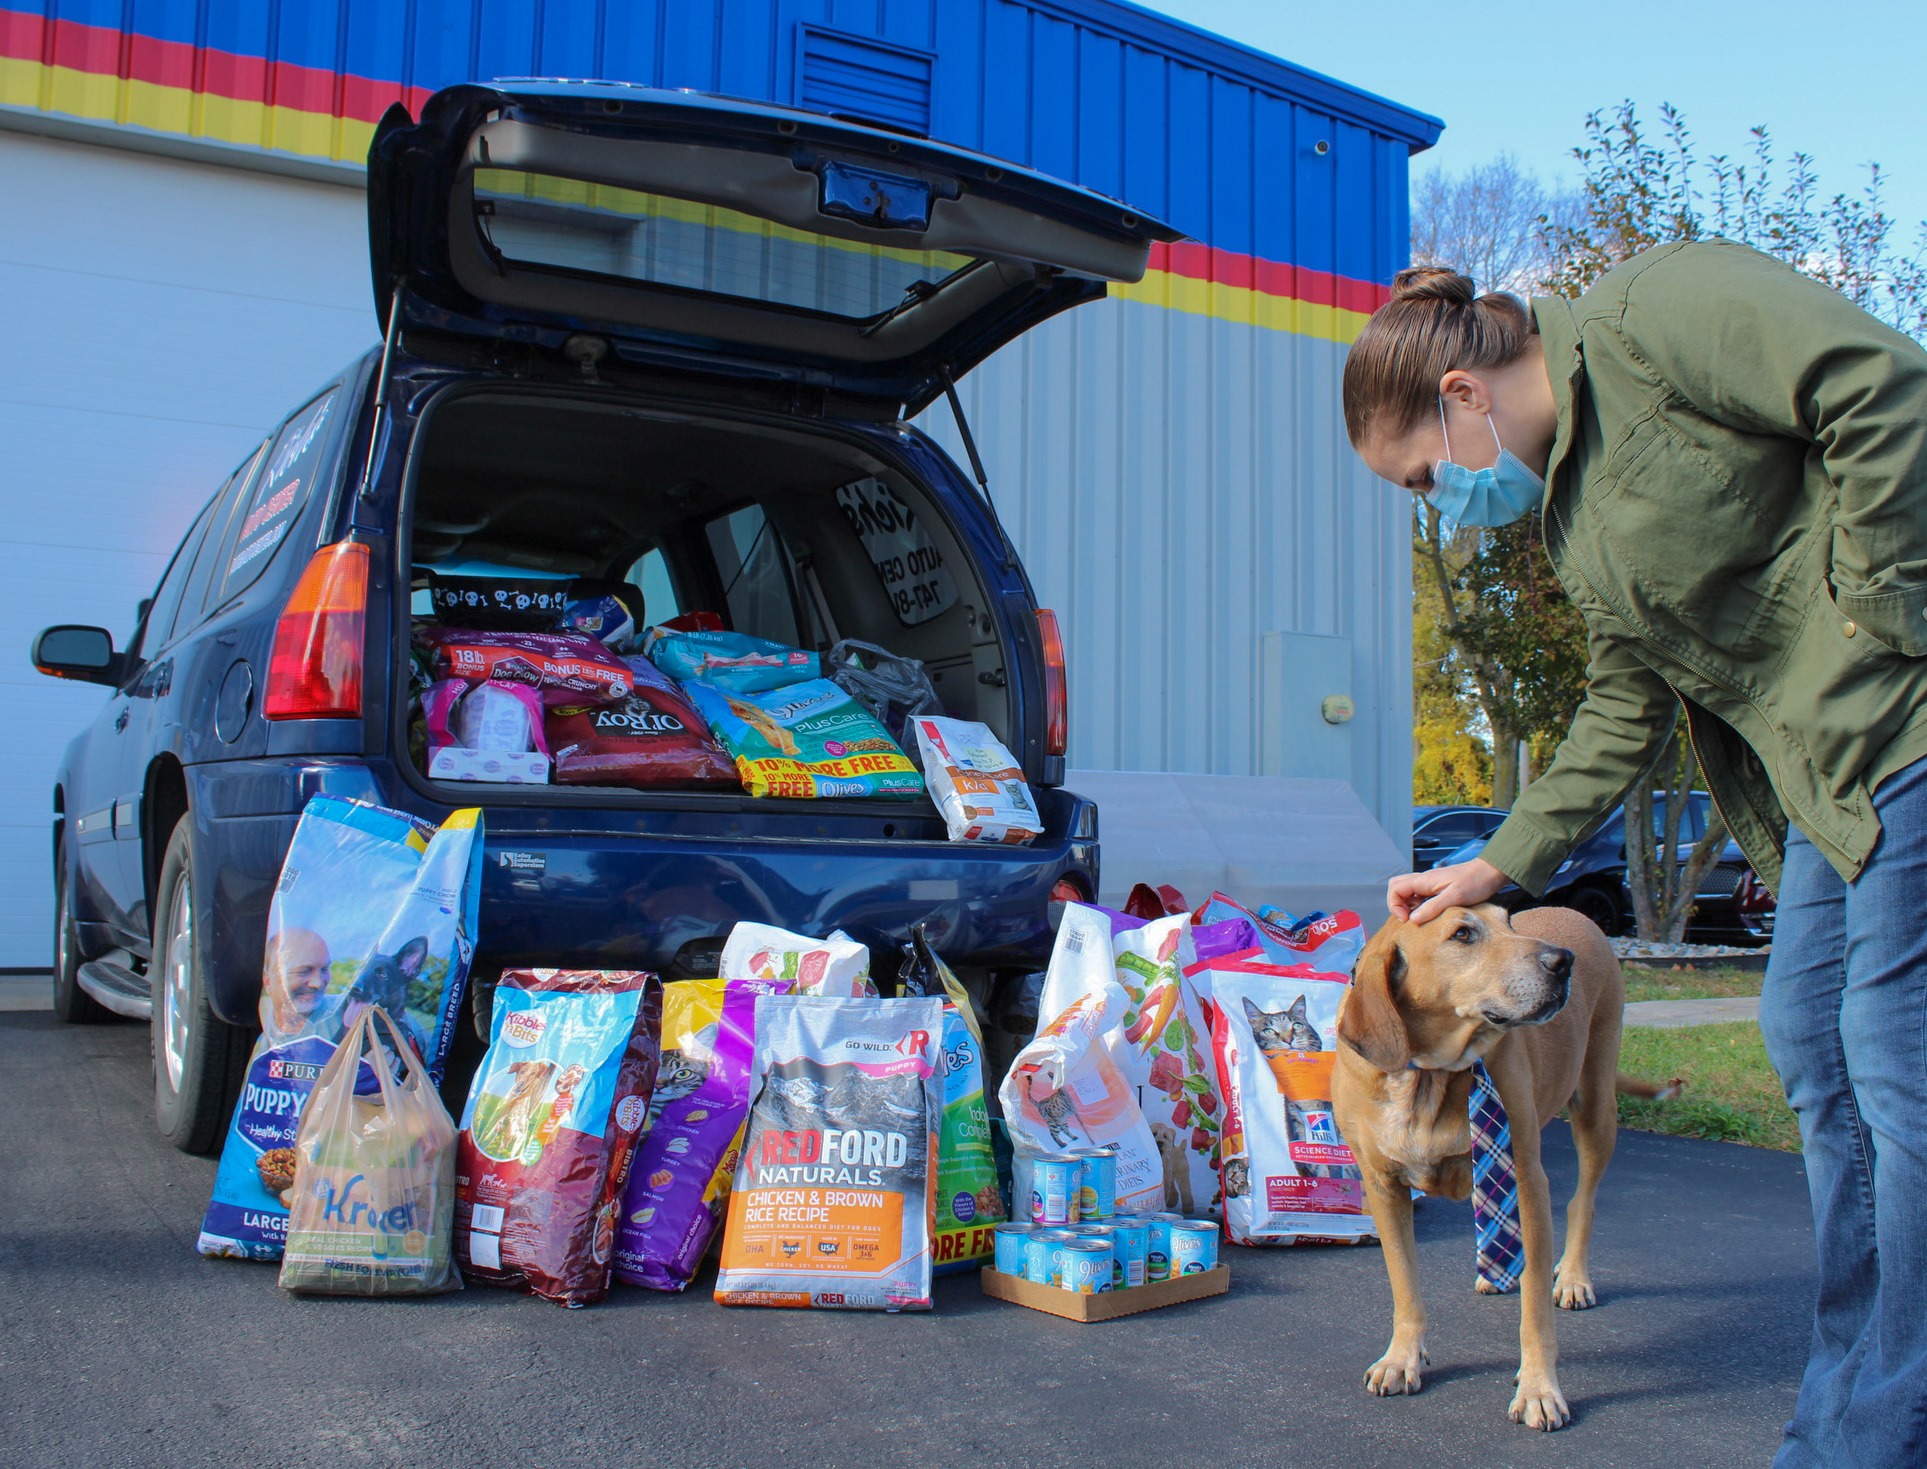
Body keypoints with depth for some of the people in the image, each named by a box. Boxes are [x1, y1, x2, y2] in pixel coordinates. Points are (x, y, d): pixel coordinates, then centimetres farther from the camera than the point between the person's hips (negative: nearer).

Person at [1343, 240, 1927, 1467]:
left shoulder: (1652, 310, -10)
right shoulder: (1567, 504, 17)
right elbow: (1627, 711, 19)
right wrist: (1503, 866, 17)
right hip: (1825, 777, 10)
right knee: (1815, 1048, 10)